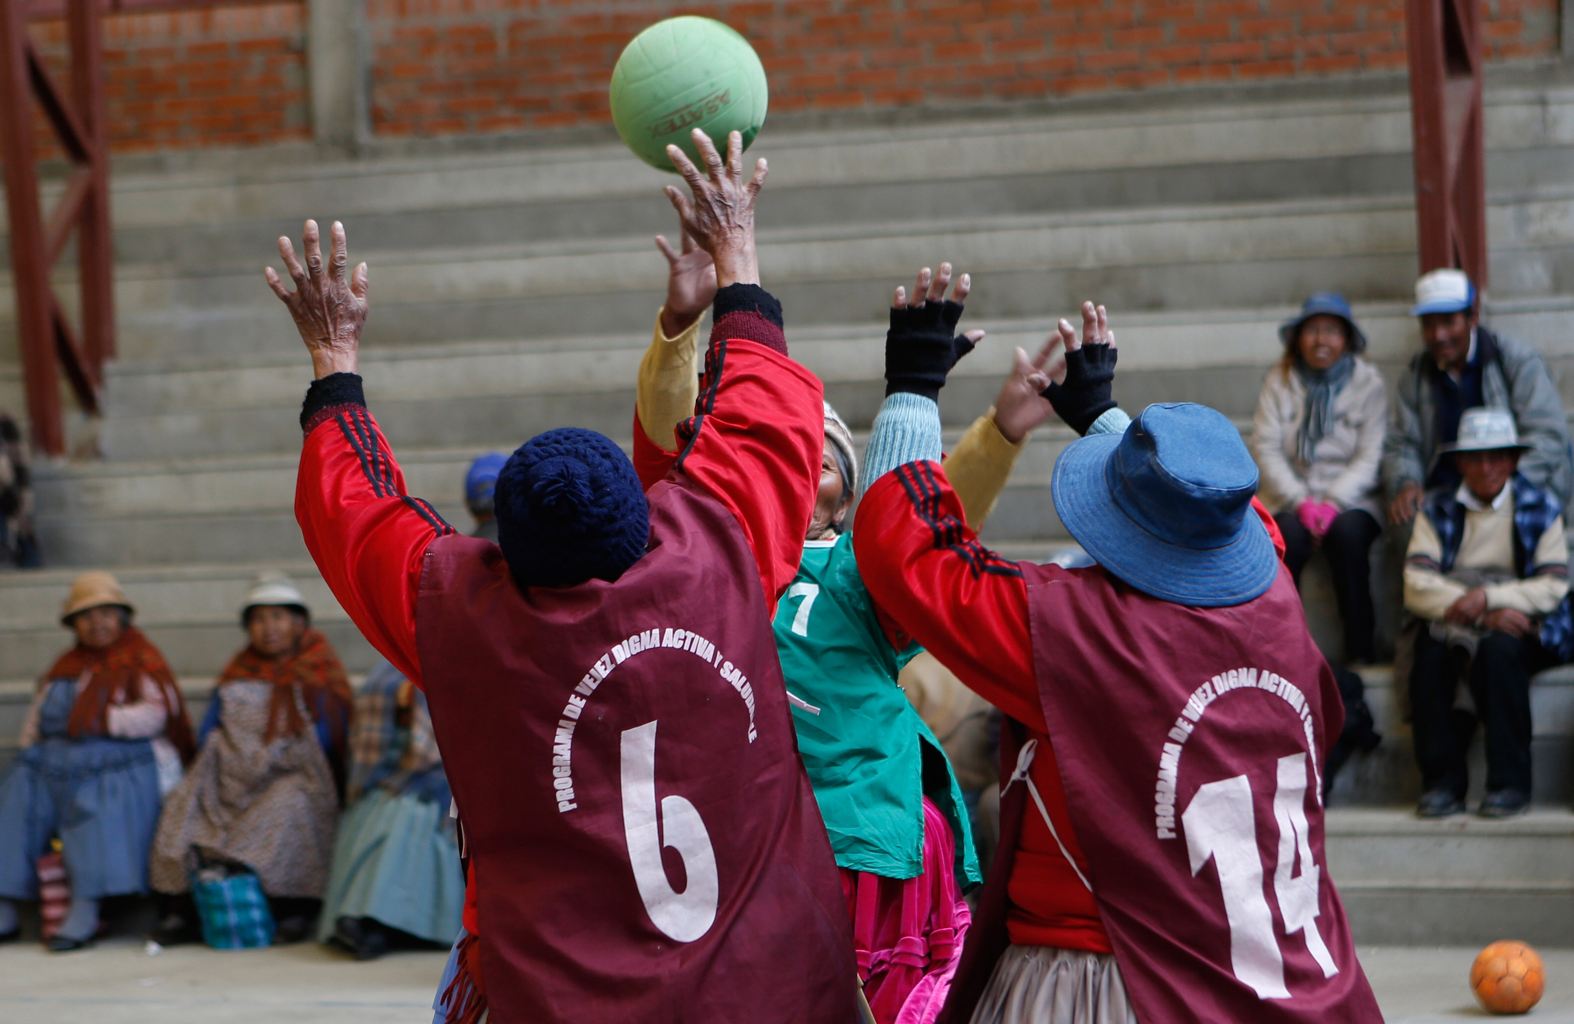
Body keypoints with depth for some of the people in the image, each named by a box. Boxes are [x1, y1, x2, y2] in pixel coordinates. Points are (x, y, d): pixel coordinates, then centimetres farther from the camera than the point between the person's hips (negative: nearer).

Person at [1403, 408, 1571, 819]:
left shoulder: (1540, 508, 9)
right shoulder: (1438, 509, 11)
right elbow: (1416, 585, -4)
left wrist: (1490, 597, -19)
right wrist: (1486, 614, -17)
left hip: (1518, 624, -1)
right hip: (1452, 619, 1)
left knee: (1499, 651, -35)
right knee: (1430, 652, -32)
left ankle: (1509, 784, -28)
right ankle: (1441, 782, -25)